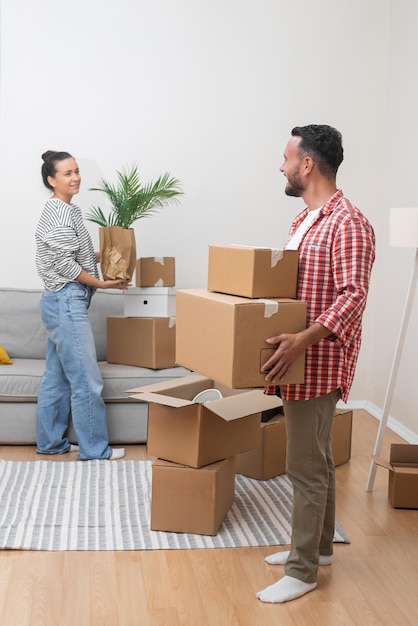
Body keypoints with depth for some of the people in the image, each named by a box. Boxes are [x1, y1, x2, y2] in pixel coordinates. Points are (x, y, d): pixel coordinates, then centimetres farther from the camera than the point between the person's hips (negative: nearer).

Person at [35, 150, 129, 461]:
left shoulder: (65, 210, 15)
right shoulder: (59, 211, -15)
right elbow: (64, 263, -19)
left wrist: (101, 256, 15)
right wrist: (100, 282, -13)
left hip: (61, 303, 10)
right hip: (67, 302, -10)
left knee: (57, 377, 15)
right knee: (86, 380, -4)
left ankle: (50, 442, 23)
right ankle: (95, 449, 5)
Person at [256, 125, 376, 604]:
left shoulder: (348, 224, -16)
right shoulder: (304, 220, 14)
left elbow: (352, 296, -24)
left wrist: (304, 339, -34)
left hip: (318, 362, -9)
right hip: (298, 360, 9)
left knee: (306, 466, -3)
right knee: (316, 458, 18)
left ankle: (302, 571, 8)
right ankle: (319, 545, 32)